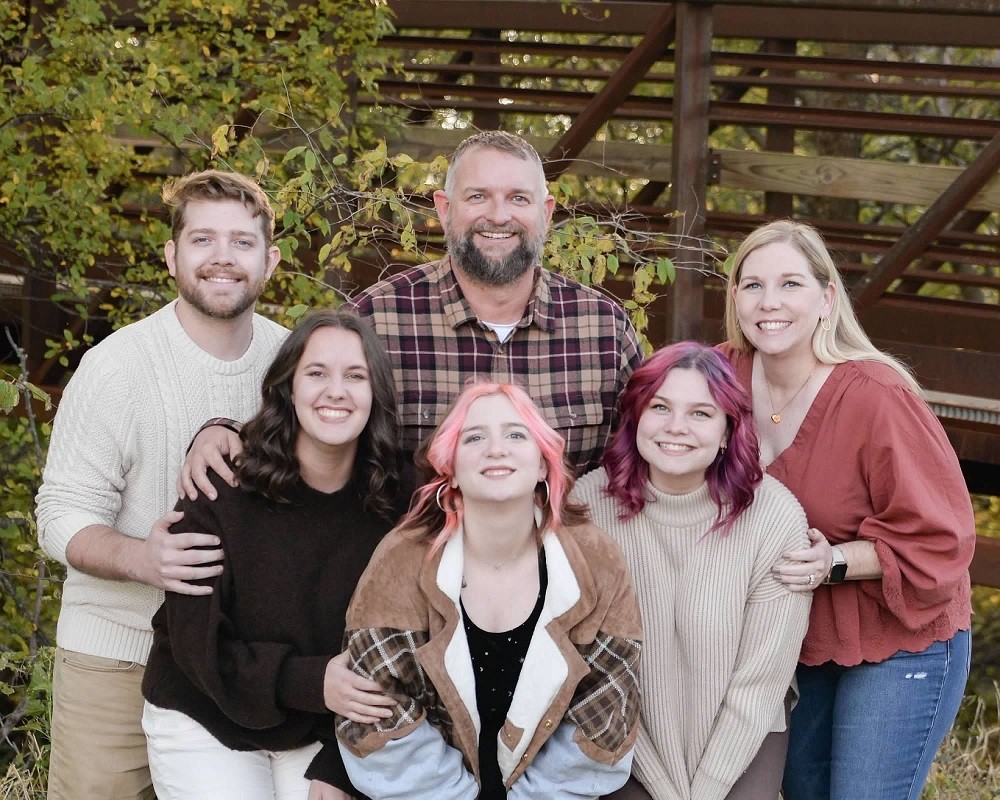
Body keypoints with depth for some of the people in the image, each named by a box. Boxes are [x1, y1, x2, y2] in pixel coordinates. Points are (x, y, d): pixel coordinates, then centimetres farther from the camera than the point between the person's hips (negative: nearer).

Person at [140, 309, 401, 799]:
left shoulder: (390, 505, -9)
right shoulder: (222, 489, -17)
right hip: (204, 727, -2)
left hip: (322, 736, 2)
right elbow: (198, 643, -17)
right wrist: (311, 681, -30)